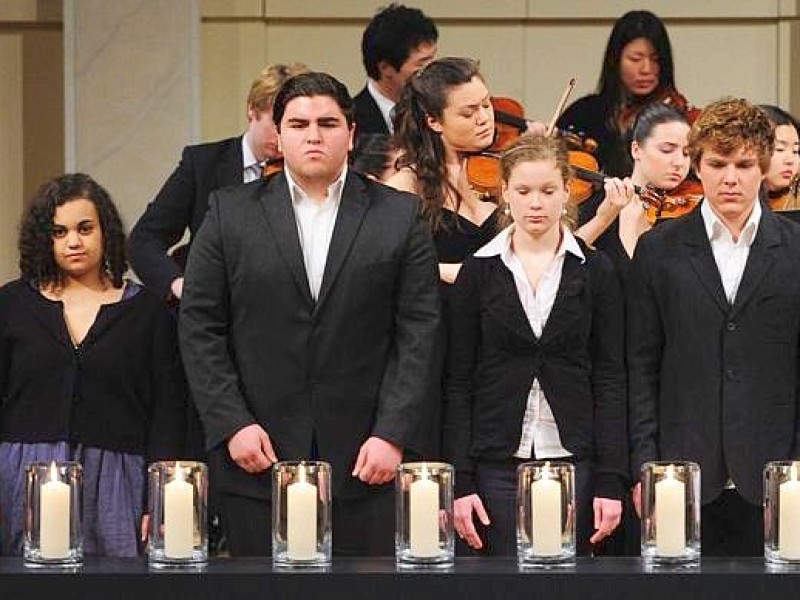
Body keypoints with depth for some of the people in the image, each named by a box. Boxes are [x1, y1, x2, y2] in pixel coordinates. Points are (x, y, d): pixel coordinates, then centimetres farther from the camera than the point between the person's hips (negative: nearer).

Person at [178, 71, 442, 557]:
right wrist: (231, 424, -6)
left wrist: (393, 435, -8)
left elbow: (420, 334, 1)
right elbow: (200, 329, 4)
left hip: (369, 460, 0)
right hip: (259, 457, 1)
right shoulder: (231, 213, 8)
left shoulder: (400, 216, 6)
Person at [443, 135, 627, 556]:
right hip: (497, 463, 0)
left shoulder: (595, 272, 5)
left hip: (573, 460, 0)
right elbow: (458, 382, 4)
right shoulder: (479, 272, 5)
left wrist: (611, 480, -5)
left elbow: (610, 379, 3)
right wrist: (459, 480, -5)